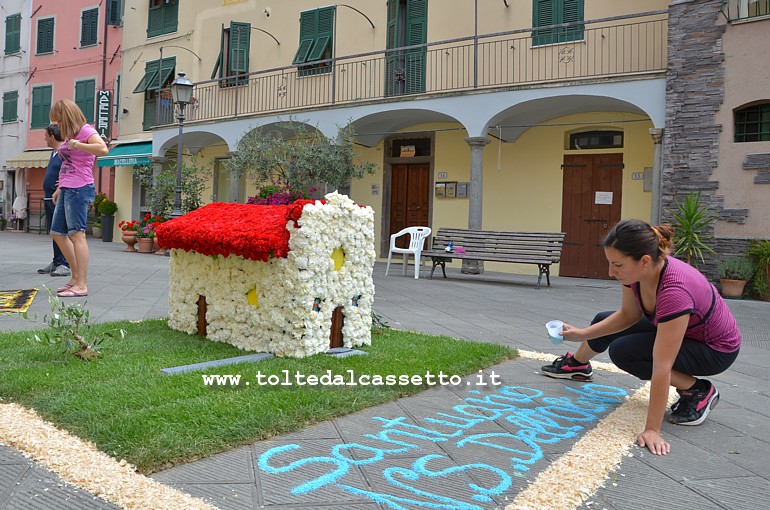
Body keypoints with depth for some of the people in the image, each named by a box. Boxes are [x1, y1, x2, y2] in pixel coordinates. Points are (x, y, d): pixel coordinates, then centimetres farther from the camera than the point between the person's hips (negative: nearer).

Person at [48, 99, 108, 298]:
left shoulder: (86, 130, -7)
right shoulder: (70, 134, 19)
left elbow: (103, 149, -27)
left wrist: (75, 144, -21)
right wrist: (60, 189, 23)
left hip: (79, 189, -10)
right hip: (67, 189, 10)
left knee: (76, 234, -12)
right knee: (57, 233, 13)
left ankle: (81, 285, -12)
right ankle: (76, 276, 21)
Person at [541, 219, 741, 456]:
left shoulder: (674, 291, -41)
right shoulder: (639, 268, -20)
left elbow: (661, 368, -39)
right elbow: (628, 315, -3)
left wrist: (652, 430, -35)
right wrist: (583, 334, -10)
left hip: (717, 349, -7)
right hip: (676, 328, 8)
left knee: (622, 351, -22)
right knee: (604, 322, 11)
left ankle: (697, 391, -6)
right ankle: (576, 365, 42)